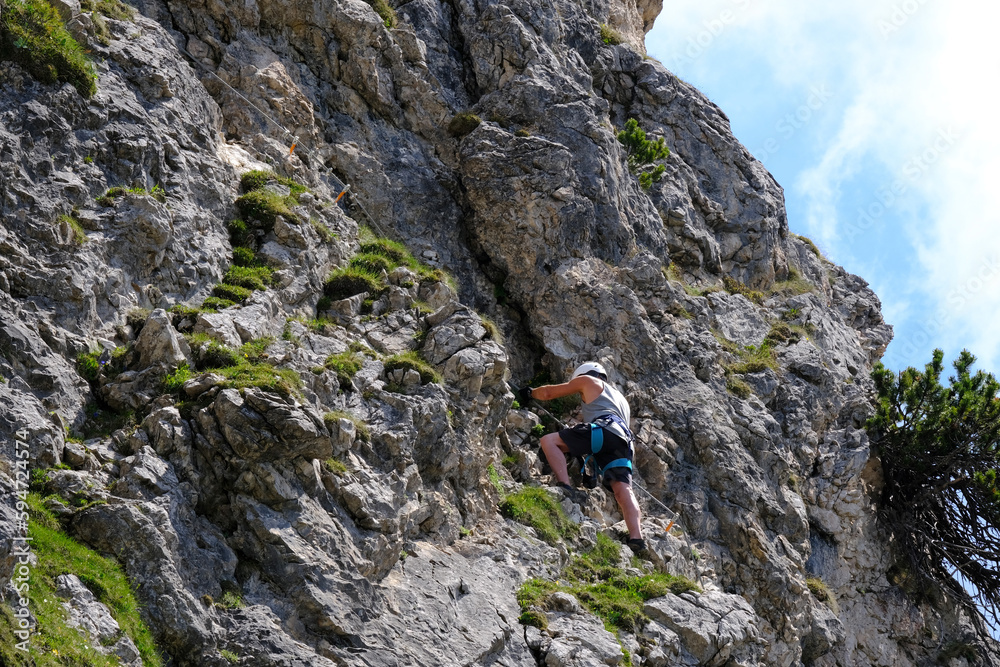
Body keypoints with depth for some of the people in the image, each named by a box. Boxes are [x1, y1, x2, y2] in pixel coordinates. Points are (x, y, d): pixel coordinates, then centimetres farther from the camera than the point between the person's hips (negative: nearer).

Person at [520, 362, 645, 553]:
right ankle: (636, 537, -26)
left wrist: (530, 393, 46)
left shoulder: (588, 381, 25)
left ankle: (565, 487, -25)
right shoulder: (620, 398, 43)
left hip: (604, 430, -7)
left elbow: (549, 392, 27)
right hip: (623, 443, 7)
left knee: (549, 440, -7)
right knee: (622, 488, -8)